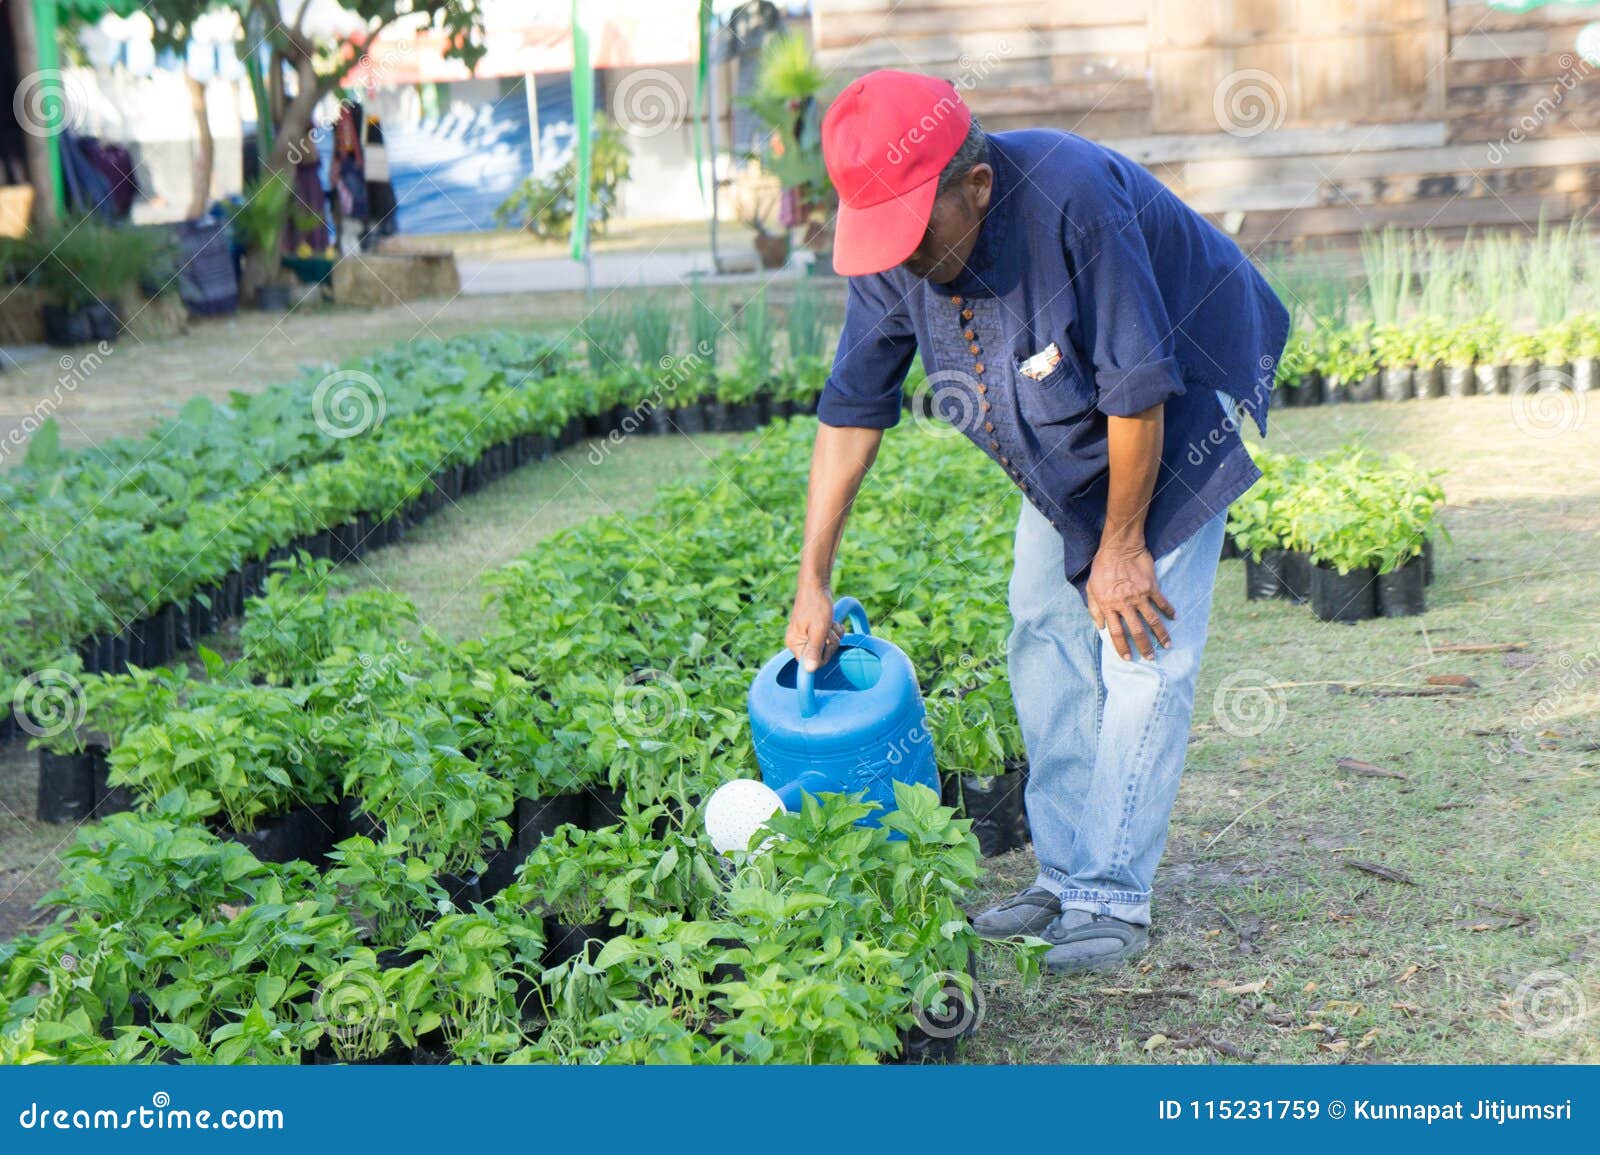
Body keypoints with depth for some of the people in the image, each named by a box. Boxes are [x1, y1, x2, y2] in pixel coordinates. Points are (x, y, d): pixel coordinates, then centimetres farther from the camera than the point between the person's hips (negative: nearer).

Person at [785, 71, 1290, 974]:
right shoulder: (895, 249, -17)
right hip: (1066, 438, 7)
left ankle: (1113, 898, -4)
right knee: (1047, 636, 4)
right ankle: (1065, 876, 13)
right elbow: (851, 411, -8)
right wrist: (812, 584, -8)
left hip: (1186, 405, -6)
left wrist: (1121, 548, -19)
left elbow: (1140, 389, -30)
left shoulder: (1074, 200, -37)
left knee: (1143, 649, -12)